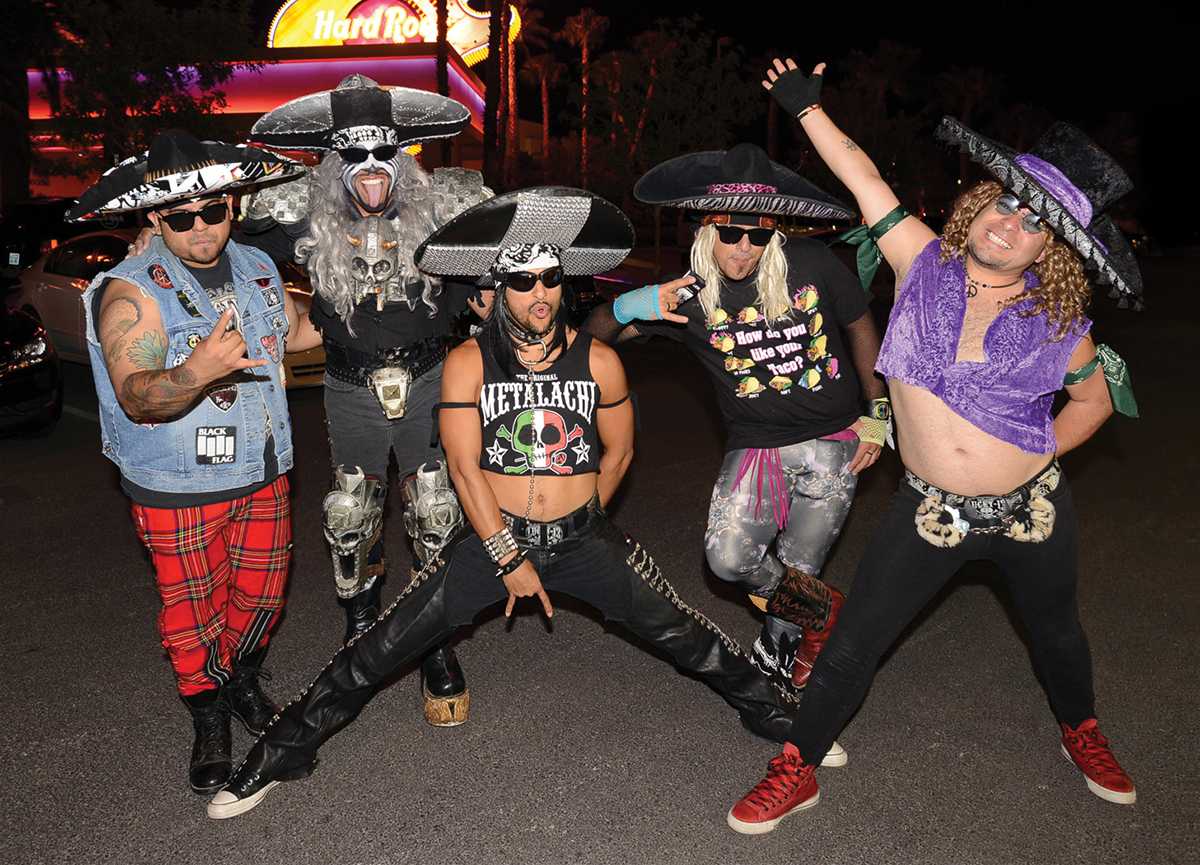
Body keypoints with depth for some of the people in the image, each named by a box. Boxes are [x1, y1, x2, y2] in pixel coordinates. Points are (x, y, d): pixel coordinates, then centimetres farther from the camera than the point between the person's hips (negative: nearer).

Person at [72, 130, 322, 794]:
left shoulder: (257, 268, 3)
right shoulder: (132, 291, -18)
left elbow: (295, 330, 23)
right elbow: (136, 397, -31)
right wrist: (195, 374, -50)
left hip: (262, 475, 5)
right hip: (178, 490, -5)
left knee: (262, 593, 18)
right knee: (192, 611, 9)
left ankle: (243, 681, 46)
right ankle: (209, 726, 31)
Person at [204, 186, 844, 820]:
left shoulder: (597, 360, -2)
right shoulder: (469, 362, -7)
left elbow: (617, 451, 10)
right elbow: (464, 468, -10)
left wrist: (579, 523, 12)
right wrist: (510, 559, -12)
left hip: (584, 538, 1)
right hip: (492, 535, -1)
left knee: (683, 635, 2)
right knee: (382, 647, -4)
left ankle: (772, 715, 27)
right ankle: (284, 752, 15)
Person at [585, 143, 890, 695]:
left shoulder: (811, 264, -9)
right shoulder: (689, 296, -8)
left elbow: (860, 326, 8)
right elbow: (594, 336, -5)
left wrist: (877, 413, 7)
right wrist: (627, 307, -27)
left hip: (834, 442, 0)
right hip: (756, 445, 1)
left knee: (797, 573, 6)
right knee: (728, 557, -18)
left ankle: (776, 651, 38)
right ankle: (821, 612, 12)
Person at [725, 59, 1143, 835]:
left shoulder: (1057, 324, -8)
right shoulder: (925, 267, -8)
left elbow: (1095, 398, 8)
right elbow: (865, 180, -8)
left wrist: (1041, 454, -2)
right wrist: (806, 104, -7)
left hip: (1032, 511, 1)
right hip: (930, 510, 0)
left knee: (1057, 634, 25)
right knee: (851, 649, 2)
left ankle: (1082, 735, 57)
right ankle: (797, 772, 22)